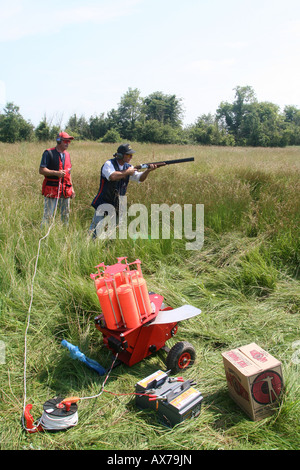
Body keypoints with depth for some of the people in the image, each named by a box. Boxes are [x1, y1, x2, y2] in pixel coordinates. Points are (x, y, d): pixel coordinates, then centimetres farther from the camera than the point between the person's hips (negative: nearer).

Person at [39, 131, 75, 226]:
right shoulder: (49, 153, -4)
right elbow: (41, 170, -10)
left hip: (65, 190, 6)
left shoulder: (67, 154, 17)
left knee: (66, 215, 10)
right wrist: (56, 173, -21)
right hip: (51, 189, -6)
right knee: (48, 215, -5)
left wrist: (71, 188, 18)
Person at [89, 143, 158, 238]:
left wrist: (148, 170, -23)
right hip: (103, 203, -6)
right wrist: (127, 172, -20)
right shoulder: (109, 164, -12)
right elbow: (112, 176, -32)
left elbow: (140, 178, -4)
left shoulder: (128, 167, 5)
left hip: (117, 206, 6)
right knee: (96, 229, -8)